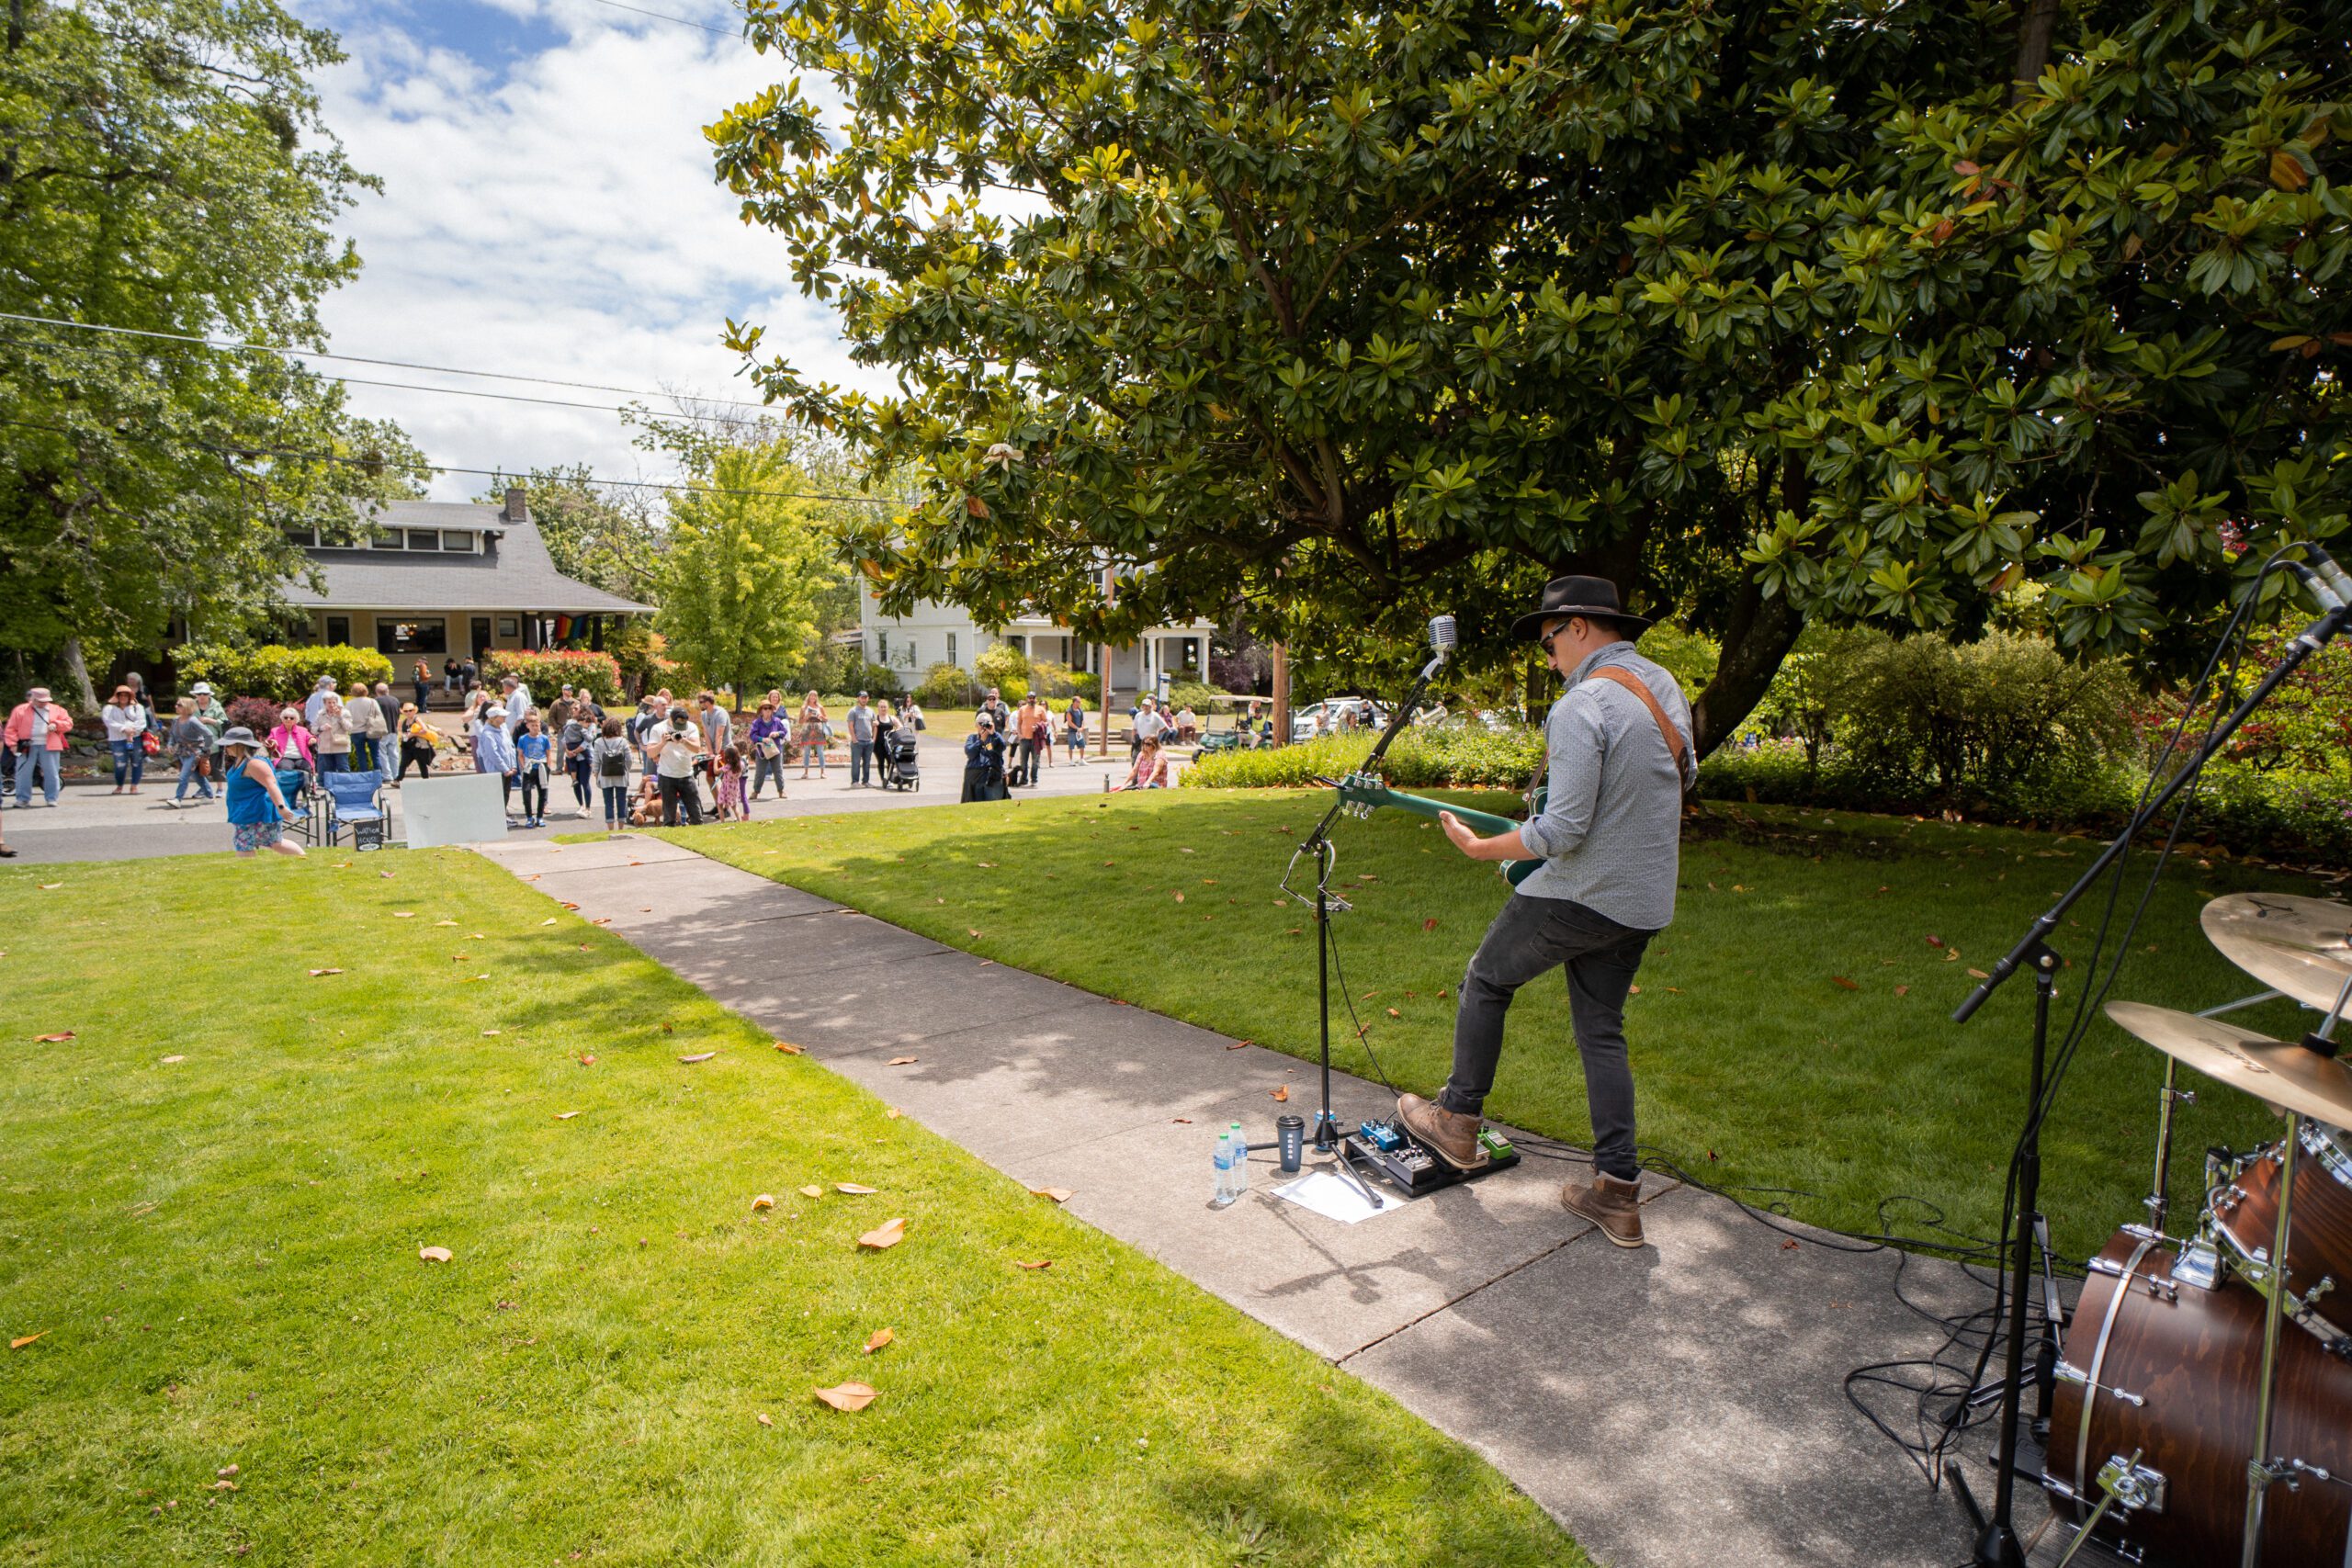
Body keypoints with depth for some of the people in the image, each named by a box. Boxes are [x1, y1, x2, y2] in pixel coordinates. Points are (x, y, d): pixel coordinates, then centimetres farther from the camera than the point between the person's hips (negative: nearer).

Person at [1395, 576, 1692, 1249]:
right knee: (1602, 1031, 15)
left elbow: (1563, 830, -25)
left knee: (1485, 982, 14)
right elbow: (1685, 774, 22)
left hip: (1579, 895, -8)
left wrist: (1481, 848, -14)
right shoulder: (1665, 688, 7)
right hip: (1643, 902, 8)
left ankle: (1458, 1120, 27)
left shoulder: (1581, 707, -22)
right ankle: (1618, 1192, 17)